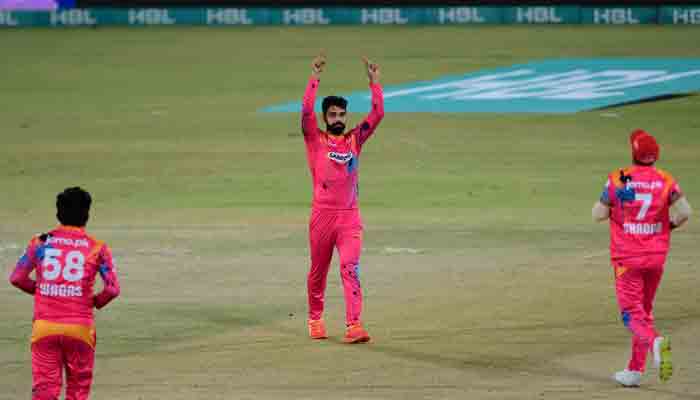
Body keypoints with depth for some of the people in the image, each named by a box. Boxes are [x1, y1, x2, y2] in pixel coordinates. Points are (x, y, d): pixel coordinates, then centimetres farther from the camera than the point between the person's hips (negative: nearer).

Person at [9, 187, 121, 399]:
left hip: (44, 326, 1)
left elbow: (16, 278, 2)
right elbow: (112, 289, -7)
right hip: (79, 327, -1)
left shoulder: (40, 242, 4)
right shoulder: (97, 248, 0)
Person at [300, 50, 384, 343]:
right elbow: (306, 111, -13)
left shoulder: (354, 140, 10)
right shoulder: (316, 140, 2)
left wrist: (373, 82, 1)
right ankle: (315, 319, 31)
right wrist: (315, 78, -16)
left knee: (351, 269, -12)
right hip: (322, 215, -1)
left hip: (350, 215, 1)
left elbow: (377, 114, 5)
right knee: (318, 271, 12)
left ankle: (354, 326, -20)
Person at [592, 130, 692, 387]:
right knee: (645, 310, 17)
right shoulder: (666, 181, -4)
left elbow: (599, 214, -6)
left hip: (627, 257, -3)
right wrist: (669, 226, 6)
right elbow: (684, 212, -14)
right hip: (657, 256, 4)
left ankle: (655, 341, -33)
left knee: (632, 313, -2)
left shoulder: (618, 179, -10)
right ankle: (635, 370, 19)